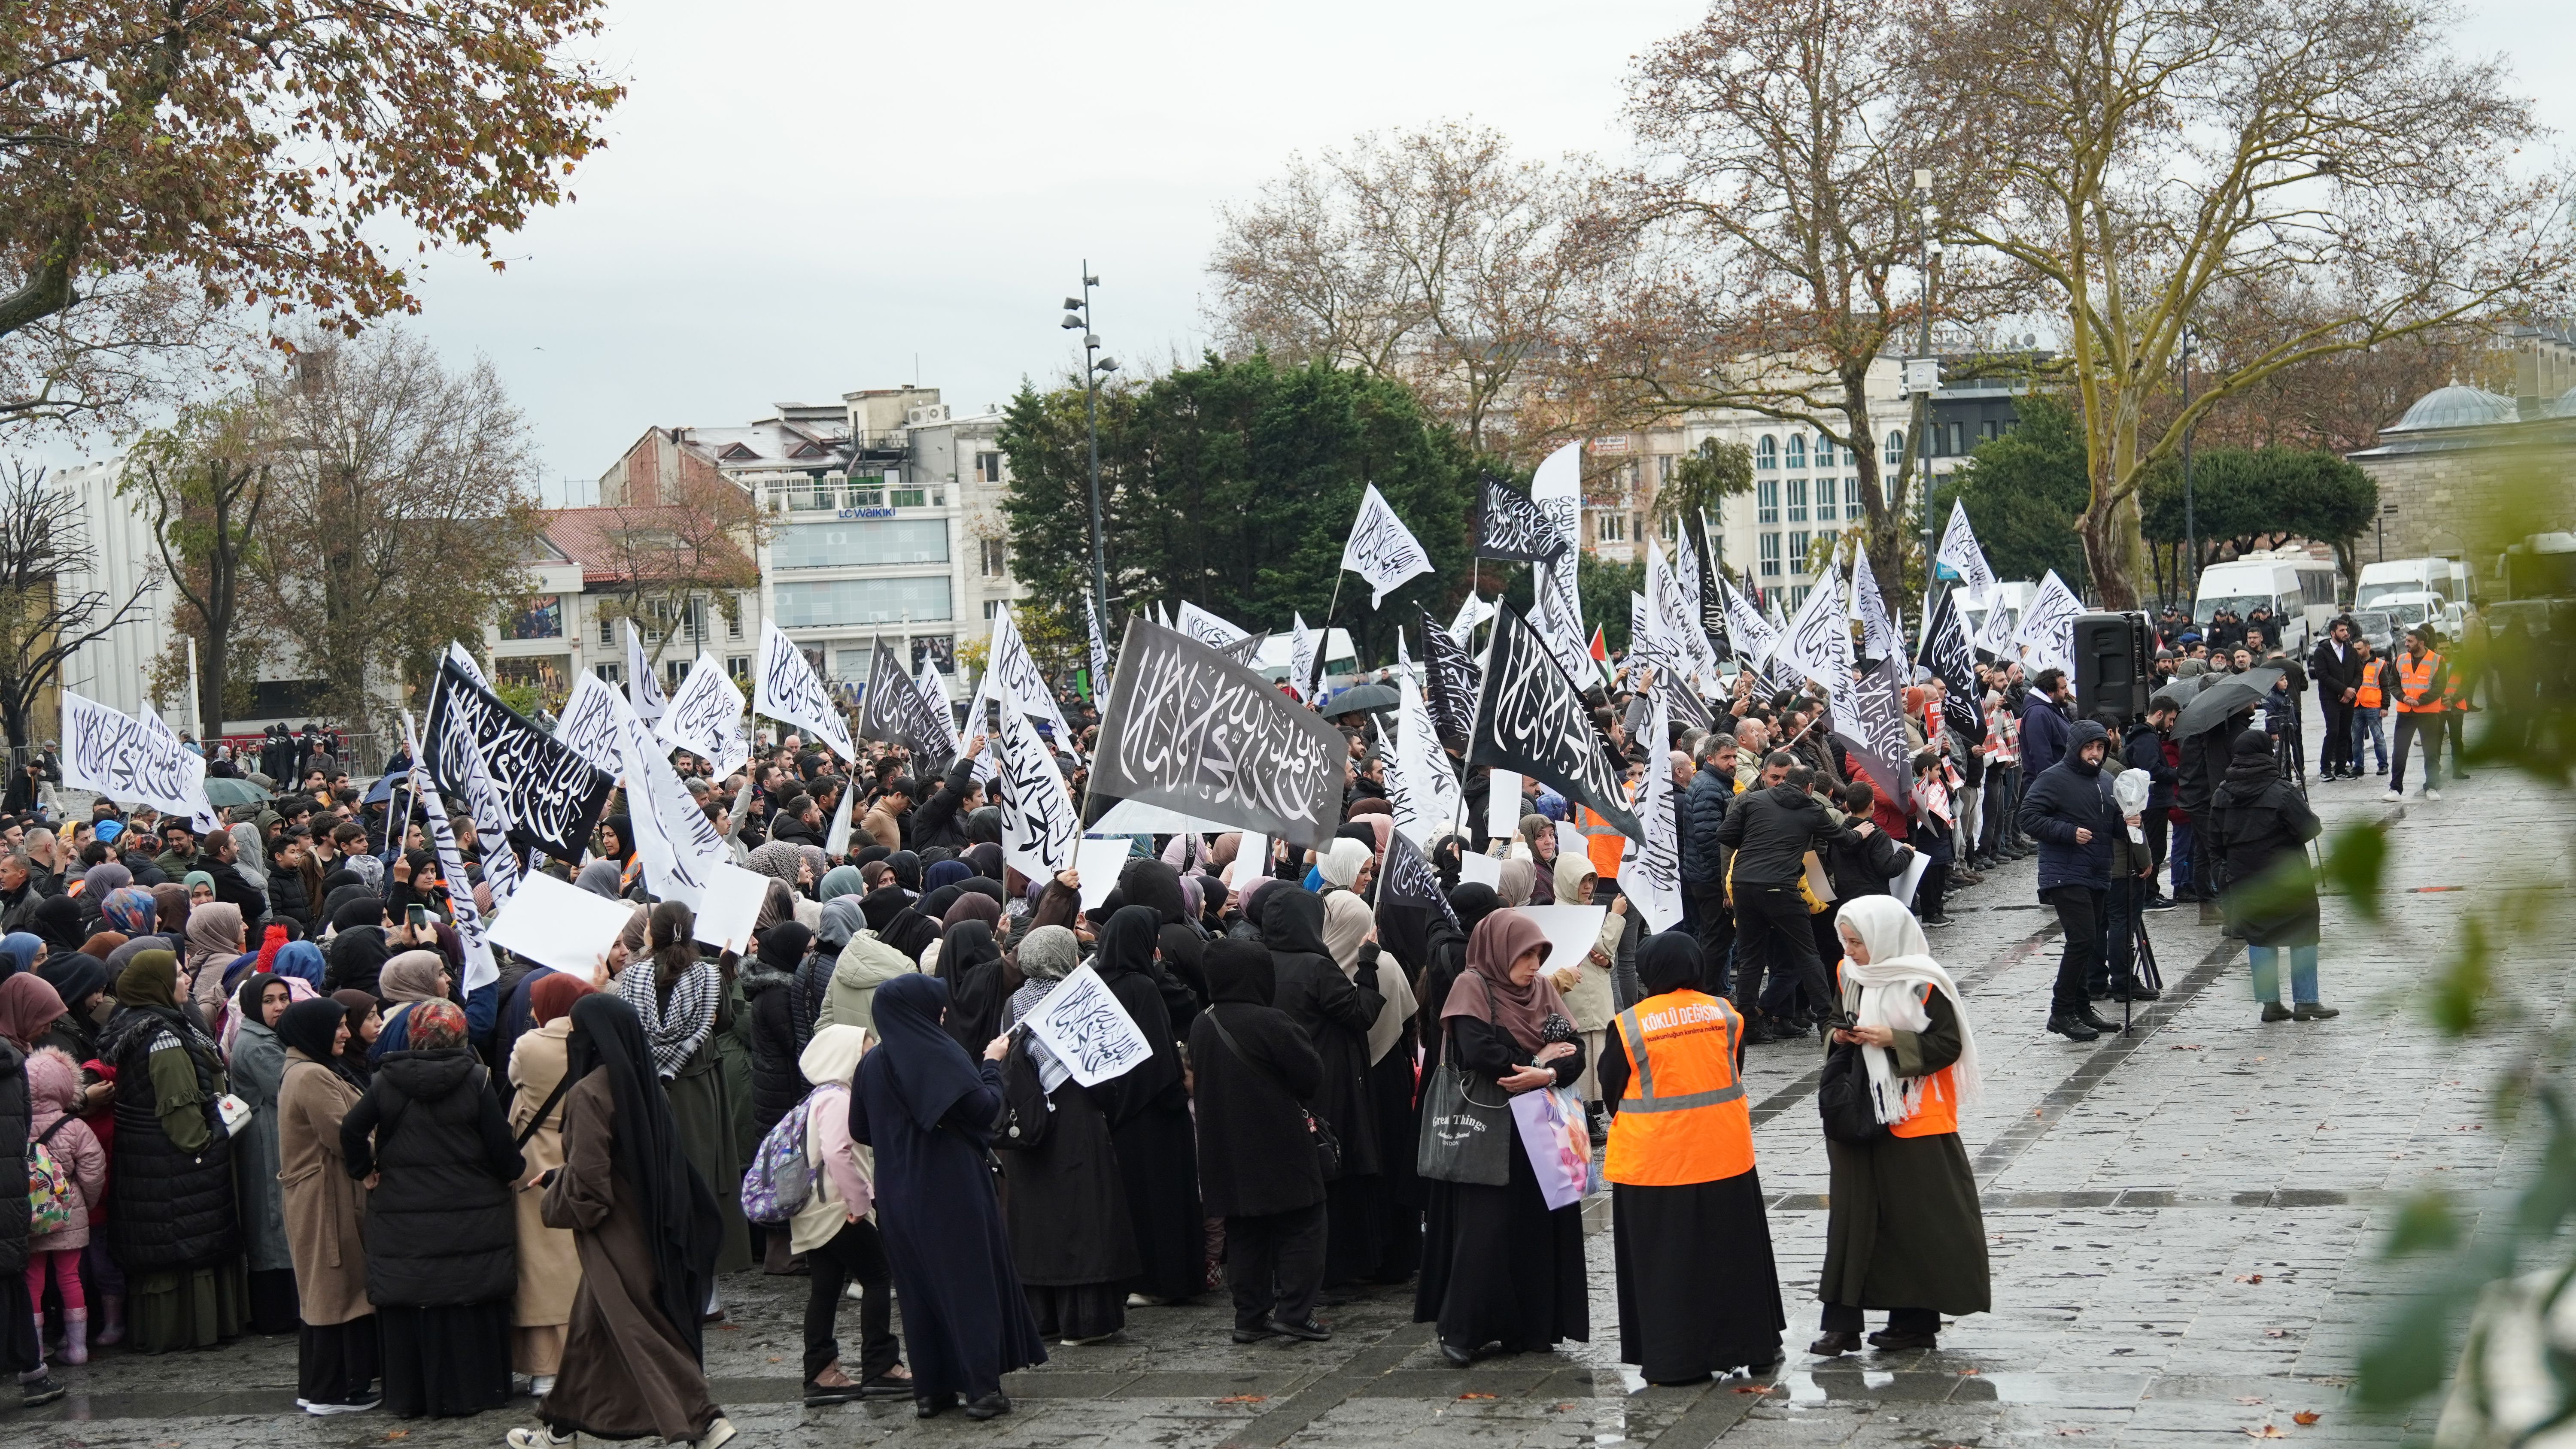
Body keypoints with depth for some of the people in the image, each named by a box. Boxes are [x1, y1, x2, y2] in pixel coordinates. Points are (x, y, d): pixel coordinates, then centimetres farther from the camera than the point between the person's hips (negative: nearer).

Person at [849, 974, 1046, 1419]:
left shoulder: (871, 1064, 3)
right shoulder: (941, 1054, -14)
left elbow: (860, 1130, 10)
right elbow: (985, 1107, -16)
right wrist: (991, 1065, 0)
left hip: (898, 1195, 5)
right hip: (952, 1189, -5)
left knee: (918, 1286, 13)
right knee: (971, 1279, 3)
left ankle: (930, 1389, 15)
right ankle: (982, 1387, 1)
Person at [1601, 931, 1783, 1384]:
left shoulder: (1629, 1026, -11)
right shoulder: (1723, 1013, -2)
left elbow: (1610, 1088, -2)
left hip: (1654, 1160, -3)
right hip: (1726, 1155, 3)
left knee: (1667, 1263, 5)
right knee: (1731, 1254, 15)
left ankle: (1675, 1360, 8)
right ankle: (1751, 1345, 23)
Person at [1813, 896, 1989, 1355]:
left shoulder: (1922, 985, -12)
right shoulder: (1850, 976, 8)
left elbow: (1949, 1046, -12)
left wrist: (1894, 1040, -21)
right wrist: (1839, 1036, -1)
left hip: (1914, 1125, -6)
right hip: (1858, 1118, 6)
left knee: (1917, 1223, 2)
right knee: (1851, 1217, 3)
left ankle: (1916, 1319, 13)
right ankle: (1842, 1324, 3)